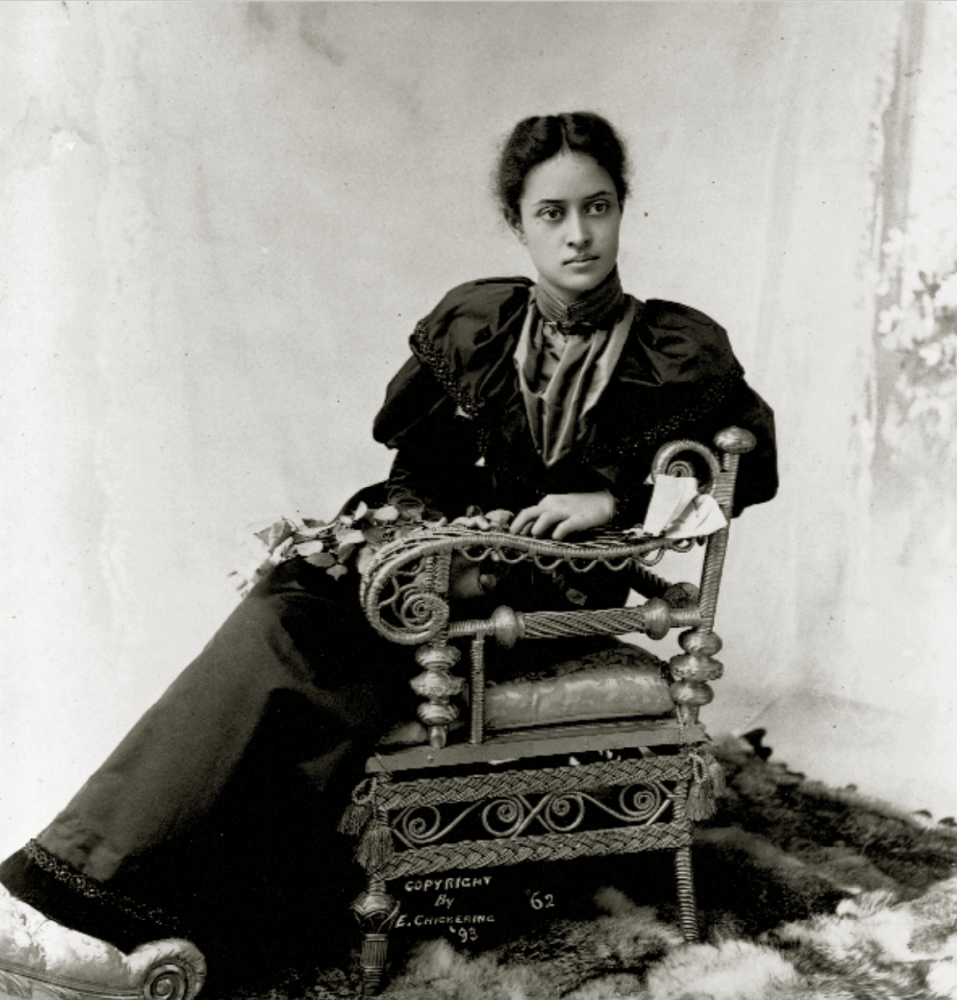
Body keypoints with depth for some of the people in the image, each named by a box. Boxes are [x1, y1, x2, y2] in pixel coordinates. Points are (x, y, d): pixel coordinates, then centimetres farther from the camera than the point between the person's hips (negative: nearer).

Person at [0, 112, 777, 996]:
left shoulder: (677, 350, 0)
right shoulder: (470, 323, 7)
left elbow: (755, 464, 1)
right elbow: (418, 467, 10)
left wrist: (613, 495, -12)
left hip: (563, 595, -4)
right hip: (457, 560, 4)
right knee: (286, 613, -28)